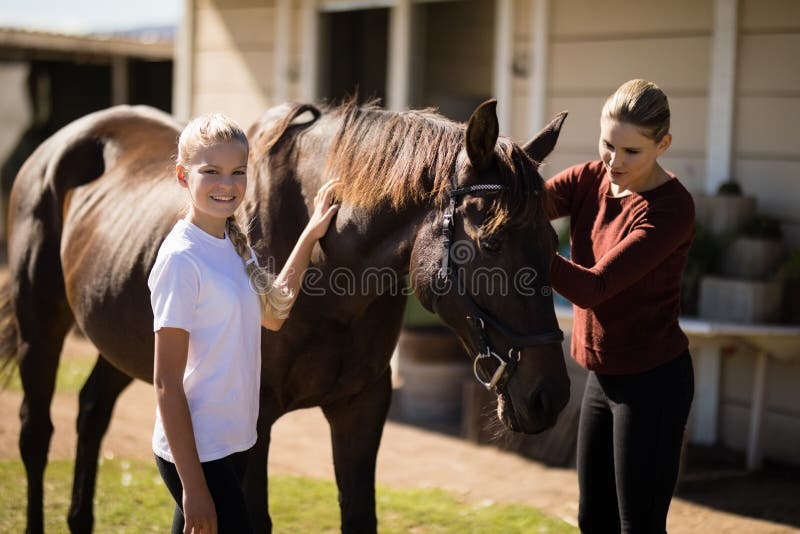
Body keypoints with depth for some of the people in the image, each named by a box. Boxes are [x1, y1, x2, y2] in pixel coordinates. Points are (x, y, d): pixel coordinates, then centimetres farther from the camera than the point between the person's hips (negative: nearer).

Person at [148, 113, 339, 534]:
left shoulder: (235, 245, 6)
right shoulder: (182, 258, -17)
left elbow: (272, 313, 25)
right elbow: (166, 382, -18)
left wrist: (309, 237, 18)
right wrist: (193, 486, -19)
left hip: (233, 444, 8)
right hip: (194, 452, -8)